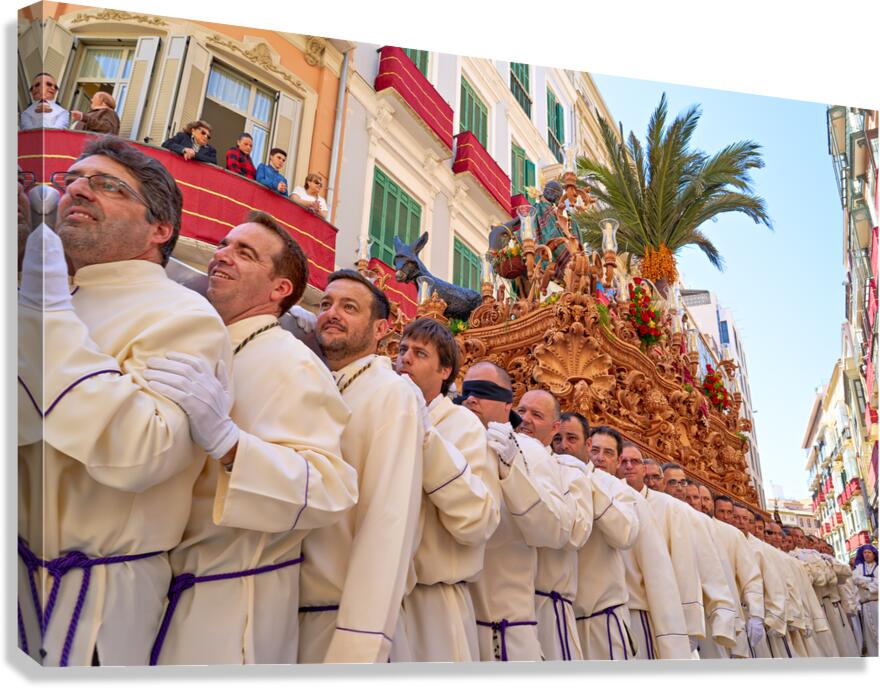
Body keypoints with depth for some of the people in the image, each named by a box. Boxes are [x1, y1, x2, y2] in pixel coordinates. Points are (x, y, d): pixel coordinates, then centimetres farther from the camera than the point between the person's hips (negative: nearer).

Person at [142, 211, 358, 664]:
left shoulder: (290, 365, -18)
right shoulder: (196, 354, 8)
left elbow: (330, 488, -29)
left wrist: (225, 438, -40)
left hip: (228, 606, -8)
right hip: (170, 591, 8)